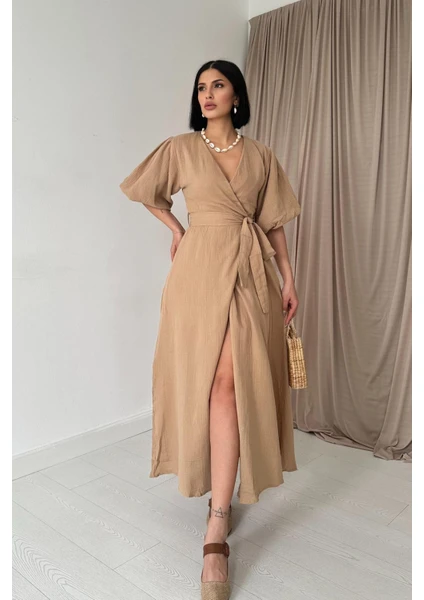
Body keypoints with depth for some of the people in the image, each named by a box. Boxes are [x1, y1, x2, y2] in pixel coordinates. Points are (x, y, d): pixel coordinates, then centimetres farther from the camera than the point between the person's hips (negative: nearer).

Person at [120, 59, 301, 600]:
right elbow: (145, 190, 22)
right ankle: (219, 525, 15)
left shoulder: (261, 155, 12)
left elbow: (274, 222, 12)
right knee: (218, 381, -4)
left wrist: (288, 279, 8)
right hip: (202, 270, -1)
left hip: (253, 271, 2)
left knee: (236, 381, -8)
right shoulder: (180, 148, 8)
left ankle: (218, 520, 0)